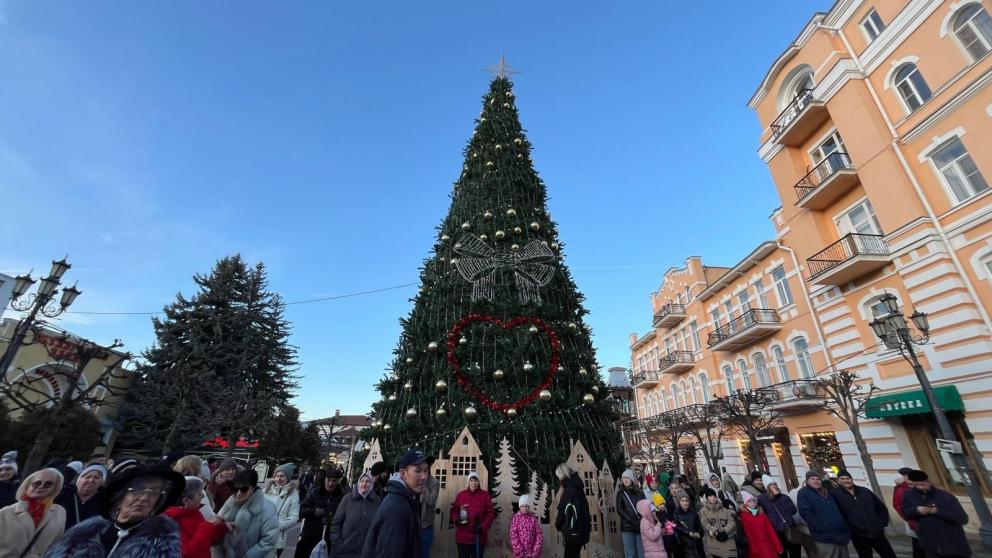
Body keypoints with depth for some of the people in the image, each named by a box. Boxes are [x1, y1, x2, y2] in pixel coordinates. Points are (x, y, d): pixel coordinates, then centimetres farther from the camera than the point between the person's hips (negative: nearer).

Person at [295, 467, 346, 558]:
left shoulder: (342, 497, -6)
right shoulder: (314, 492, -3)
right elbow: (300, 510, -3)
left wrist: (333, 520, -22)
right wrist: (314, 511, -19)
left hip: (328, 541, -1)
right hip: (309, 537, 1)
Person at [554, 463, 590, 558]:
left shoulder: (569, 489, -15)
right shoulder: (576, 487, 11)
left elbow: (564, 511, -13)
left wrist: (558, 525, 4)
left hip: (573, 531, -9)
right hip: (580, 530, 9)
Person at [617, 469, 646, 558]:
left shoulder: (640, 493, 11)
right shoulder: (620, 493, 6)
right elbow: (619, 510, -3)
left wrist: (642, 522, -13)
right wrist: (633, 522, -13)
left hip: (641, 527, 1)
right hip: (627, 527, -1)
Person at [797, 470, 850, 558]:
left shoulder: (827, 492, 19)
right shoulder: (803, 493, -4)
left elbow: (837, 510, 24)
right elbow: (807, 513, -13)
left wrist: (845, 527, 12)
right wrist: (824, 529, -18)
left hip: (841, 534, 7)